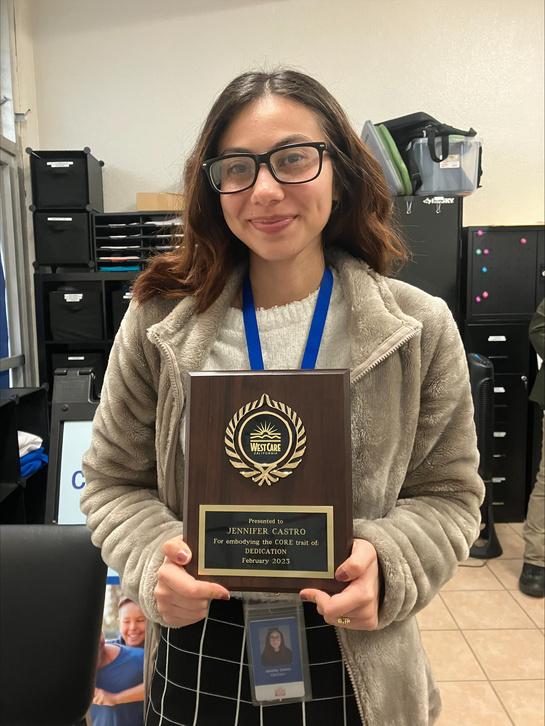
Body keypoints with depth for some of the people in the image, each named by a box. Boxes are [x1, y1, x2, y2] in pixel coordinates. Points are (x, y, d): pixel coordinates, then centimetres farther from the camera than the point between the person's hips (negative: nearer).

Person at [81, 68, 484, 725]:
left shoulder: (420, 330, -9)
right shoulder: (161, 321, -8)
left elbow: (447, 493, -2)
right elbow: (114, 480, 0)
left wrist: (385, 563, -20)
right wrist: (152, 559, -18)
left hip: (351, 660, 0)